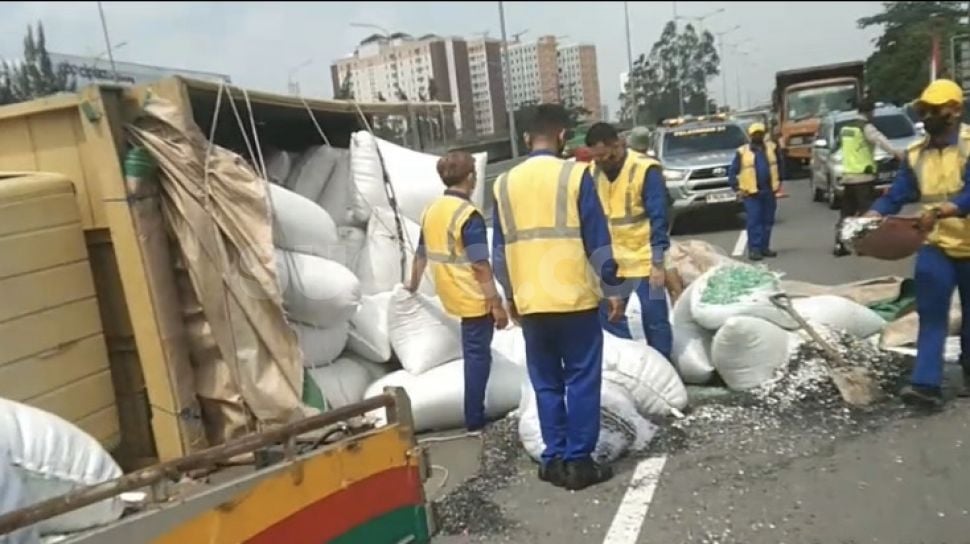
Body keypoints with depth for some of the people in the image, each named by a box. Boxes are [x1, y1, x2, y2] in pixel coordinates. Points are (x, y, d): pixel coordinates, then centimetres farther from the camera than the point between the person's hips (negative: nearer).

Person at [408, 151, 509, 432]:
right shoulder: (468, 215, -19)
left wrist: (414, 286, 29)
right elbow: (480, 267, -22)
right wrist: (497, 304, -17)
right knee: (477, 355, 3)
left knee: (474, 352, 23)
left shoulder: (431, 210, 4)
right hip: (473, 298, -8)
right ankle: (474, 422, 12)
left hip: (452, 295, 8)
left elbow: (421, 255, 14)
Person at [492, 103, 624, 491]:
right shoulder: (575, 175, -6)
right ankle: (578, 461, 9)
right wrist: (613, 289, 3)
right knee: (582, 381, 6)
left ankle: (555, 459, 18)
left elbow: (500, 250, 10)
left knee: (546, 384, 13)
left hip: (530, 303, 4)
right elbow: (597, 240, -6)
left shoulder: (504, 184, 5)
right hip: (575, 297, -4)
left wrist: (510, 296, 19)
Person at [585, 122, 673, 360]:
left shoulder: (646, 170, -14)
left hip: (644, 260, -5)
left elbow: (658, 219, -14)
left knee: (654, 319, 3)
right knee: (608, 317, 12)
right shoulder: (592, 172, 3)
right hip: (610, 261, 6)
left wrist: (658, 262, -16)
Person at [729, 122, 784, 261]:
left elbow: (779, 165, 18)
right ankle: (754, 249, -3)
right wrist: (737, 188, -5)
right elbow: (732, 171, 1)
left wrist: (779, 182, 14)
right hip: (751, 193, -4)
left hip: (769, 191, 4)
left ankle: (764, 247, 17)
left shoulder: (772, 148, 9)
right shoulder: (742, 151, -1)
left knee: (768, 221, 7)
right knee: (754, 221, -6)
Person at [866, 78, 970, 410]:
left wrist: (940, 211, -40)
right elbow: (895, 197, 0)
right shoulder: (915, 155, 5)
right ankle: (926, 384, -9)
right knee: (931, 315, -5)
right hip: (935, 245, 3)